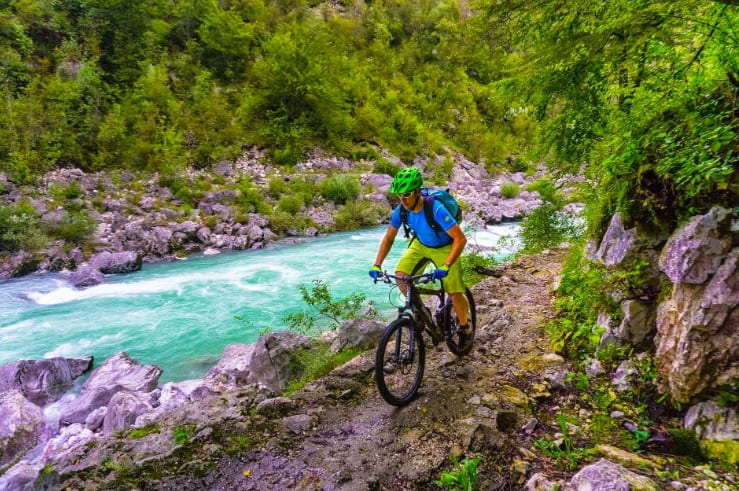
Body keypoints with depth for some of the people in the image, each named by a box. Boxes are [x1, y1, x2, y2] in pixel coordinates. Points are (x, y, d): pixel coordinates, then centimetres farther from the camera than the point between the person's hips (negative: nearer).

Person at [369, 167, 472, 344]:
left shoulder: (436, 209, -36)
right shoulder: (400, 210, -20)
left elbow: (460, 239, -35)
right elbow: (389, 238, -6)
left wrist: (446, 266, -43)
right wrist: (376, 265, -15)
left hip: (444, 248, -4)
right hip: (420, 245, 4)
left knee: (455, 294, -7)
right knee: (400, 275, -18)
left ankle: (464, 326, 24)